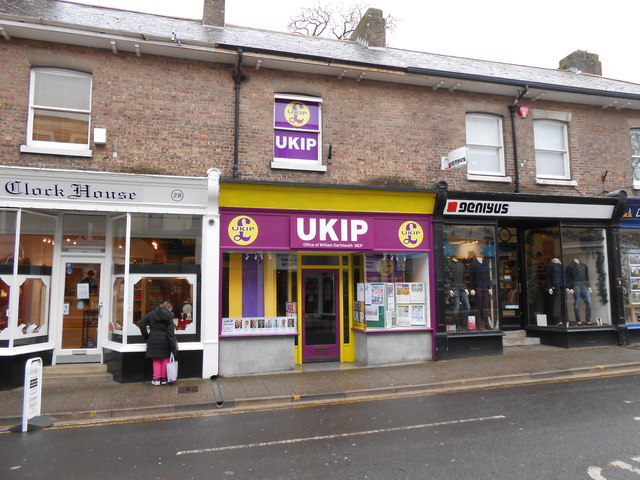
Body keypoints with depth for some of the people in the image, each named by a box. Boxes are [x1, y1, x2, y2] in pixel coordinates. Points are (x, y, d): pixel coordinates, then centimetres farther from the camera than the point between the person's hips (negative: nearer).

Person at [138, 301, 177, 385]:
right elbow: (170, 332, -9)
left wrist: (146, 336, 7)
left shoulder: (152, 313, 2)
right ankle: (164, 378, 17)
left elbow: (141, 324, 0)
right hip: (165, 341, -1)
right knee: (165, 359, 12)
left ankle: (156, 379, 11)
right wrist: (173, 345, -6)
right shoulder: (169, 317, -5)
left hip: (154, 340, 1)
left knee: (156, 360, 11)